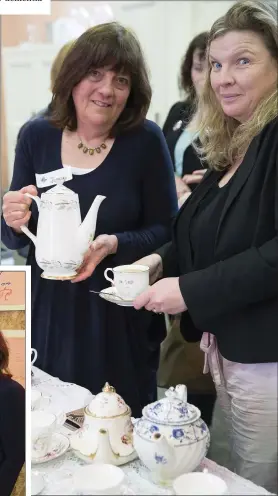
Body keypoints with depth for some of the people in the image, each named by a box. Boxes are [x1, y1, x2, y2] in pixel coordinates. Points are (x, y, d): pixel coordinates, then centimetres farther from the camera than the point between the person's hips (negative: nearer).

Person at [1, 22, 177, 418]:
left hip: (120, 316, -2)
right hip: (48, 311, 2)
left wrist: (113, 245, -22)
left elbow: (166, 230, -6)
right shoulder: (37, 136, 0)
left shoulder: (146, 140, -8)